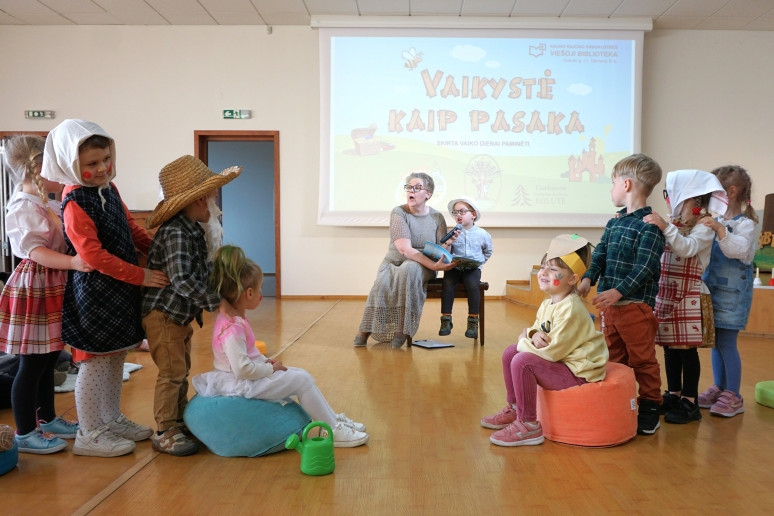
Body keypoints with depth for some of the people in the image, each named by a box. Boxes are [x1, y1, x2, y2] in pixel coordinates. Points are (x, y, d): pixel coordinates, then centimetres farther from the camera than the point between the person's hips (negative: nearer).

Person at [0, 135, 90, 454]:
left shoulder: (50, 205, 13)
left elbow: (64, 242, 25)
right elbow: (35, 251, -25)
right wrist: (72, 262, -37)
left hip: (53, 289, 10)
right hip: (34, 289, -10)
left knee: (48, 360, 18)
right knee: (32, 364, -1)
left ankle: (48, 419, 32)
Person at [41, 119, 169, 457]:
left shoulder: (109, 189, 8)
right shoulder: (75, 202, -18)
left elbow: (130, 227, 21)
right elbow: (93, 255, -23)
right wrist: (141, 276, -21)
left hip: (121, 289, 9)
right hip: (94, 293, -9)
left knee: (115, 357, 18)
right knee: (95, 362, 1)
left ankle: (112, 419, 33)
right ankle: (90, 434, 15)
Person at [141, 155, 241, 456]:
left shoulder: (195, 230, 7)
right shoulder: (175, 234, -25)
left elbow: (201, 272, 14)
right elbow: (182, 280, -34)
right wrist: (215, 302, -31)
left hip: (182, 315, 10)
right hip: (163, 313, -10)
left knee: (182, 370, 19)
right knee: (172, 372, -4)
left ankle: (179, 422, 33)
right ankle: (165, 433, 7)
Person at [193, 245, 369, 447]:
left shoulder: (233, 318, 6)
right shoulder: (233, 328, -27)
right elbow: (242, 369, -32)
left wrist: (265, 361, 6)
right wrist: (270, 369, -18)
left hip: (249, 377, 11)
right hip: (244, 384, -11)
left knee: (302, 375, 12)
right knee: (302, 381, -12)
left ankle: (333, 418, 20)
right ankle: (334, 432, -1)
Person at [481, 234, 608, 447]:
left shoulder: (570, 309, -24)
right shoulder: (547, 304, 6)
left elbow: (553, 351, -26)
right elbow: (533, 328, 12)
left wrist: (524, 343, -10)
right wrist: (533, 336, -13)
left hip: (579, 372, -10)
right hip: (561, 361, 10)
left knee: (523, 362, -25)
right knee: (510, 352, 9)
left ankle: (529, 425, -13)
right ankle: (514, 409, 24)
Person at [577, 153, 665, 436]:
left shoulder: (650, 226, -12)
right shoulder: (613, 223, 12)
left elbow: (644, 268, -19)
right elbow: (600, 256, 8)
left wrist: (618, 291, -28)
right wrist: (588, 279, -9)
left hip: (636, 304, -8)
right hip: (609, 303, 8)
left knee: (642, 359, 4)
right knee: (614, 359, 16)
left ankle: (649, 409, 19)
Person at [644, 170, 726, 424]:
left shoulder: (704, 227, -7)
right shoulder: (673, 225, 13)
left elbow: (688, 248, -25)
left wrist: (666, 228, -37)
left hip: (689, 296, -7)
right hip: (665, 293, 7)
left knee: (687, 349, -1)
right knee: (670, 347, 12)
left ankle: (690, 402, 8)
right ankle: (673, 395, 23)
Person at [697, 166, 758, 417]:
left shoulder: (745, 223, -11)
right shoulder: (716, 220, 10)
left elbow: (740, 250, -26)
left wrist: (721, 231, -37)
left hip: (732, 293, -7)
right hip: (712, 289, 7)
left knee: (727, 342, -4)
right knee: (715, 341, 12)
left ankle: (733, 396, 6)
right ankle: (719, 388, 23)